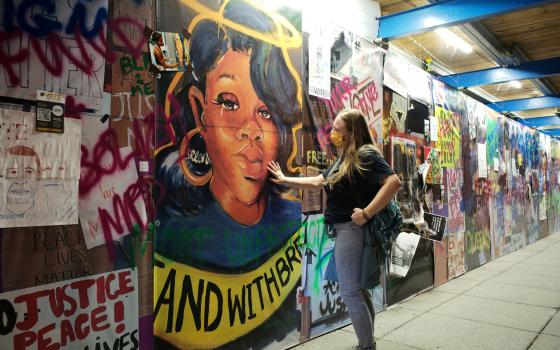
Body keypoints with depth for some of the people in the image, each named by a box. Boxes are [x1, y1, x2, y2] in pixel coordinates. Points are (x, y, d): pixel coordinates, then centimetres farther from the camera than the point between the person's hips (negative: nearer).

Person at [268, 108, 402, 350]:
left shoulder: (365, 155, -14)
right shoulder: (344, 158, 15)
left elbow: (394, 182, -26)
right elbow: (318, 182, 24)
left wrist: (366, 213, -27)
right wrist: (285, 180, 27)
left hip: (351, 228, -10)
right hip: (343, 228, 10)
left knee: (350, 292, -5)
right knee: (357, 289, 17)